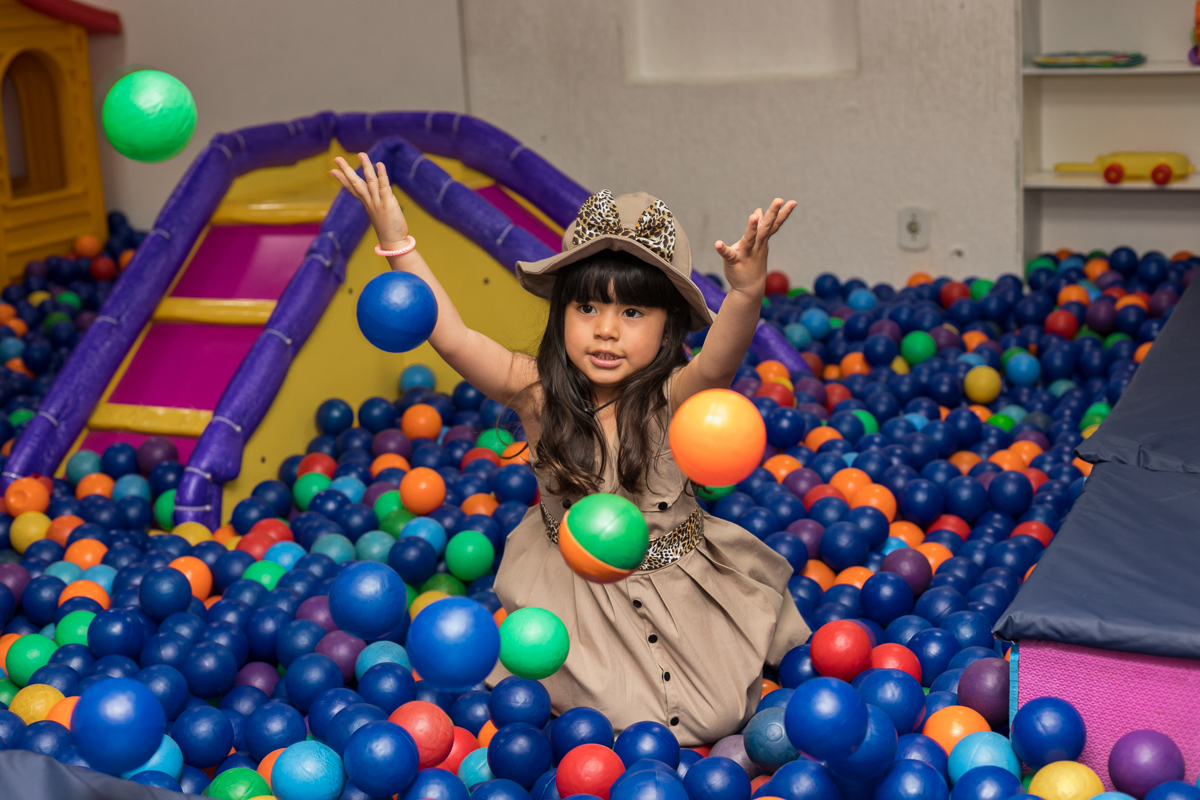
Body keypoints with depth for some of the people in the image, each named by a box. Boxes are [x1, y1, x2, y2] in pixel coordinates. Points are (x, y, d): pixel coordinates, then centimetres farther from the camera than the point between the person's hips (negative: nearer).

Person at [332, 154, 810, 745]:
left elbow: (718, 363, -44)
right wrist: (397, 244, -32)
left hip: (679, 579, 0)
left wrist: (747, 291, -64)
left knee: (717, 717, 8)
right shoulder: (539, 393, -18)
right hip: (575, 588, 1)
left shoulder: (672, 396, -23)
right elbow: (451, 338, -26)